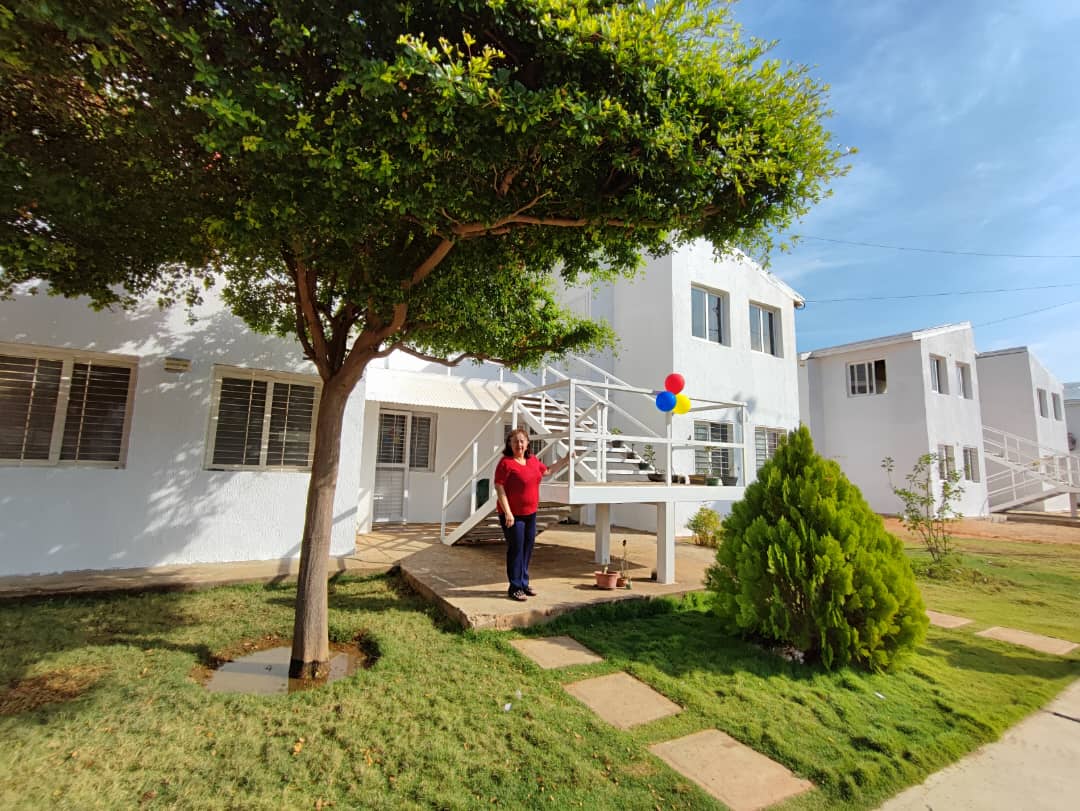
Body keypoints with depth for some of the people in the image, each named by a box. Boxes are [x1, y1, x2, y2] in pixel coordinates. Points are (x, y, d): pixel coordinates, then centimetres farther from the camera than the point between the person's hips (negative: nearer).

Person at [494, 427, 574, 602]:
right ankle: (515, 588, 13)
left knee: (527, 549, 14)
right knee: (516, 550, 0)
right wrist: (507, 513, -21)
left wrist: (566, 460, 21)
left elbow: (548, 471, 25)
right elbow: (499, 488, -17)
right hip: (513, 515, -7)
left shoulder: (533, 460, 7)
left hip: (530, 513, 7)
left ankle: (524, 583, 29)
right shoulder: (506, 463, -14)